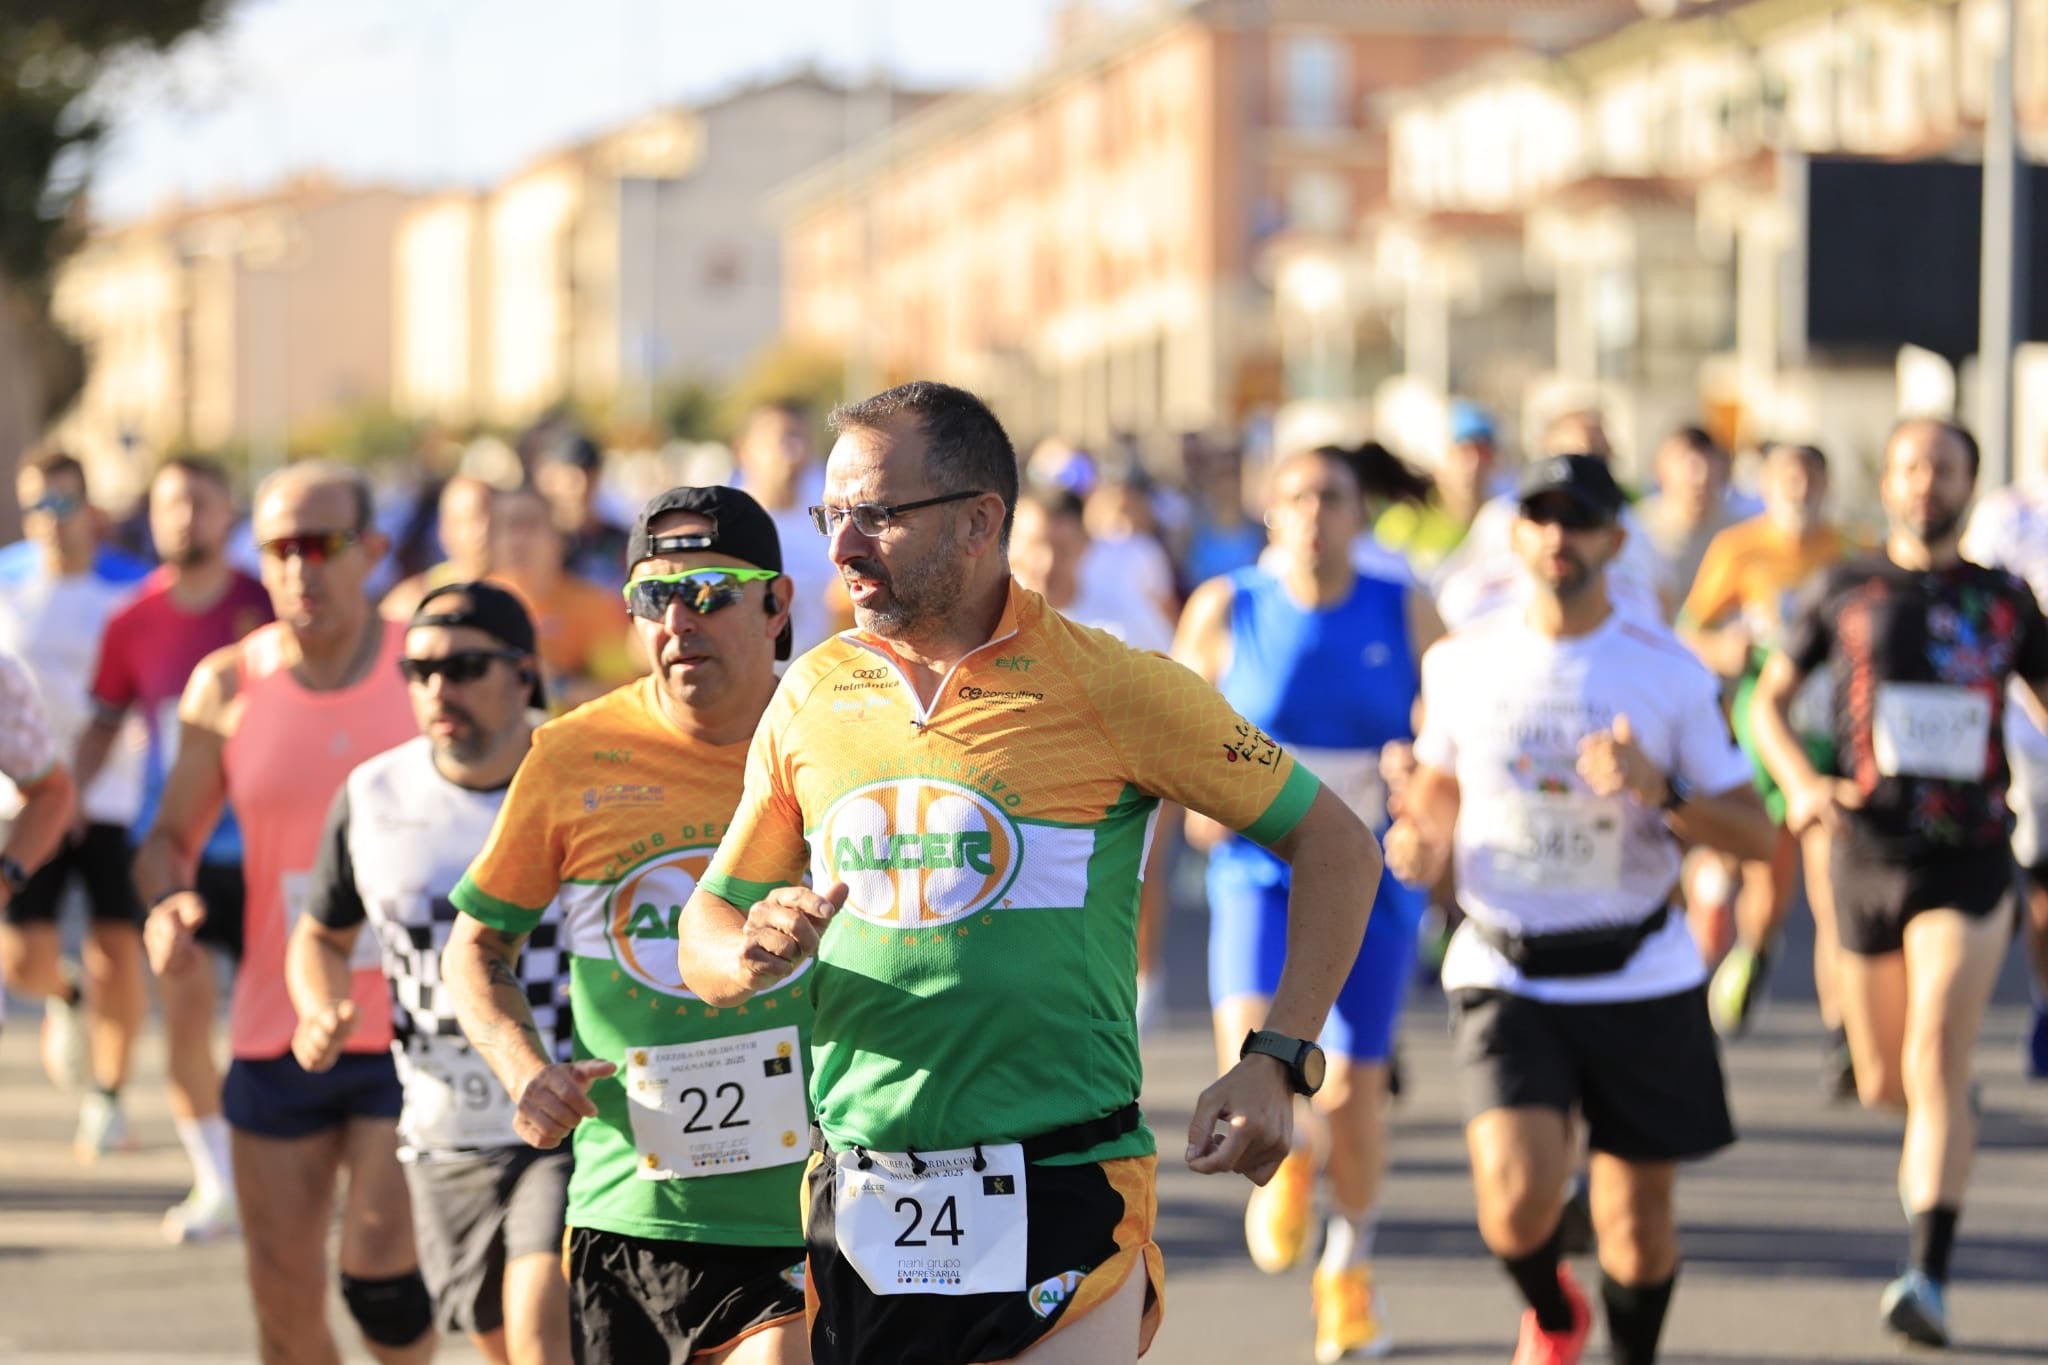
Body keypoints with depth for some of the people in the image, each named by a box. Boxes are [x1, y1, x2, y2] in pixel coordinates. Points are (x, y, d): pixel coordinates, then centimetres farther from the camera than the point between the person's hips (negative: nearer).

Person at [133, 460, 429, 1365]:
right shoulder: (228, 687, 1)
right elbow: (171, 837, 9)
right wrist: (167, 901, -13)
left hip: (414, 1030, -2)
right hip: (277, 1033, 3)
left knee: (379, 1263, -14)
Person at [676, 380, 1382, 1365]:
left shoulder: (1108, 687, -4)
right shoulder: (812, 697, 8)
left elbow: (1336, 844, 2)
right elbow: (705, 934, 15)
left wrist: (1277, 1062, -7)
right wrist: (753, 959, -10)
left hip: (1060, 1204, -4)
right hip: (857, 1205, 4)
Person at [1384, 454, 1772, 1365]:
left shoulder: (1671, 674, -3)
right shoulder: (1462, 664, 2)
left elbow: (1755, 835, -2)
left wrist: (1659, 791, -20)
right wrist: (1420, 841, -1)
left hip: (1641, 981, 0)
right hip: (1505, 977, 0)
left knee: (1636, 1221, 5)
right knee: (1518, 1203, -18)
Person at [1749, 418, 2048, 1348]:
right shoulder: (1846, 593, 5)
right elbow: (1770, 695, 12)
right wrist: (1800, 781, -6)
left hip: (1969, 861, -2)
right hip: (1869, 856, 2)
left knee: (1935, 1065, -18)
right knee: (1883, 1084, 11)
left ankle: (1928, 1277, -20)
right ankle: (1935, 1142, 48)